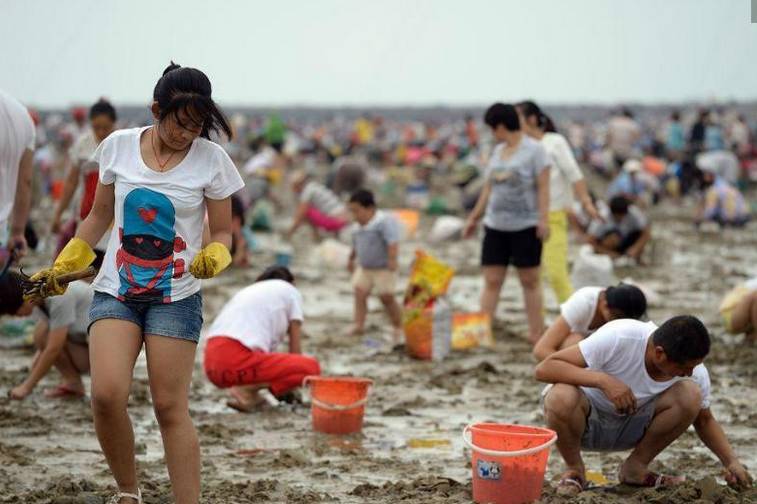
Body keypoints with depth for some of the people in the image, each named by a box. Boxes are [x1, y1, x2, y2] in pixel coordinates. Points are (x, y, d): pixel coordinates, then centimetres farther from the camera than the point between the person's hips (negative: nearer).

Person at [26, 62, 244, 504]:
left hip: (176, 298, -2)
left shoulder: (212, 160, -5)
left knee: (171, 407, -5)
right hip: (115, 291, 2)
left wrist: (214, 257, -20)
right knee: (107, 395, -15)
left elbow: (223, 233, 2)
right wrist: (62, 266, 10)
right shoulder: (119, 146, 1)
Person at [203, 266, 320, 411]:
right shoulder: (290, 291, 16)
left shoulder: (247, 291, 33)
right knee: (311, 367, -2)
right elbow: (295, 348, 15)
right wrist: (292, 383, 30)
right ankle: (247, 389, -11)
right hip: (237, 361, -8)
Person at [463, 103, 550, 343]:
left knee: (530, 281, 2)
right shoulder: (498, 151, 14)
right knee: (491, 281, 1)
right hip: (495, 225, 6)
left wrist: (544, 219, -18)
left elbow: (543, 187, -10)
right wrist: (474, 217, 19)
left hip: (525, 226, -6)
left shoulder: (534, 149, -6)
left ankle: (536, 334, 7)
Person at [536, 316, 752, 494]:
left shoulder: (695, 373, -16)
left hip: (632, 428, 4)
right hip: (586, 420, -3)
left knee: (690, 394, -24)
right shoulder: (619, 337, -32)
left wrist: (732, 462, -10)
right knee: (562, 397, -39)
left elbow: (704, 420, 5)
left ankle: (636, 468, -3)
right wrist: (603, 380, -45)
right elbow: (543, 369, -33)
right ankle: (574, 470, -9)